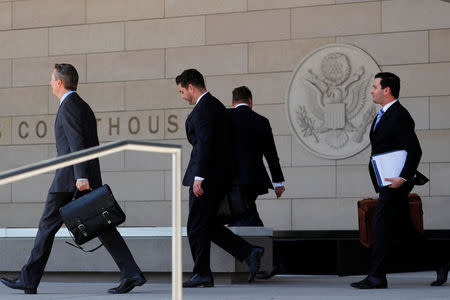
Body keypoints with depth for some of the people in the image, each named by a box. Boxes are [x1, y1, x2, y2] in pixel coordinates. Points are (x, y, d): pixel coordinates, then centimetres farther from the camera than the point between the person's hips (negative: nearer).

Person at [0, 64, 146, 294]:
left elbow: (77, 143, -18)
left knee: (48, 226, 0)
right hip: (90, 179, 9)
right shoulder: (84, 107, 21)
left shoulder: (68, 105, -8)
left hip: (70, 179, -9)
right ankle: (131, 273, -8)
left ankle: (29, 280, 6)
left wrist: (81, 177, -25)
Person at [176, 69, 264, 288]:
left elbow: (205, 143, -22)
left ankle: (202, 274, 3)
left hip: (207, 176, -10)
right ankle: (249, 253, 4)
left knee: (197, 226, -2)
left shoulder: (203, 108, -13)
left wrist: (199, 177, -24)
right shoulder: (216, 105, 18)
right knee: (208, 225, 13)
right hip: (220, 175, 10)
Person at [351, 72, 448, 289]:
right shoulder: (383, 115, 16)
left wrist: (403, 178, -26)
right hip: (386, 182, 10)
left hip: (396, 183, -10)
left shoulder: (400, 116, -15)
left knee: (381, 224, -11)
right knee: (404, 228, 12)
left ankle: (376, 276, -10)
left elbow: (415, 151, -20)